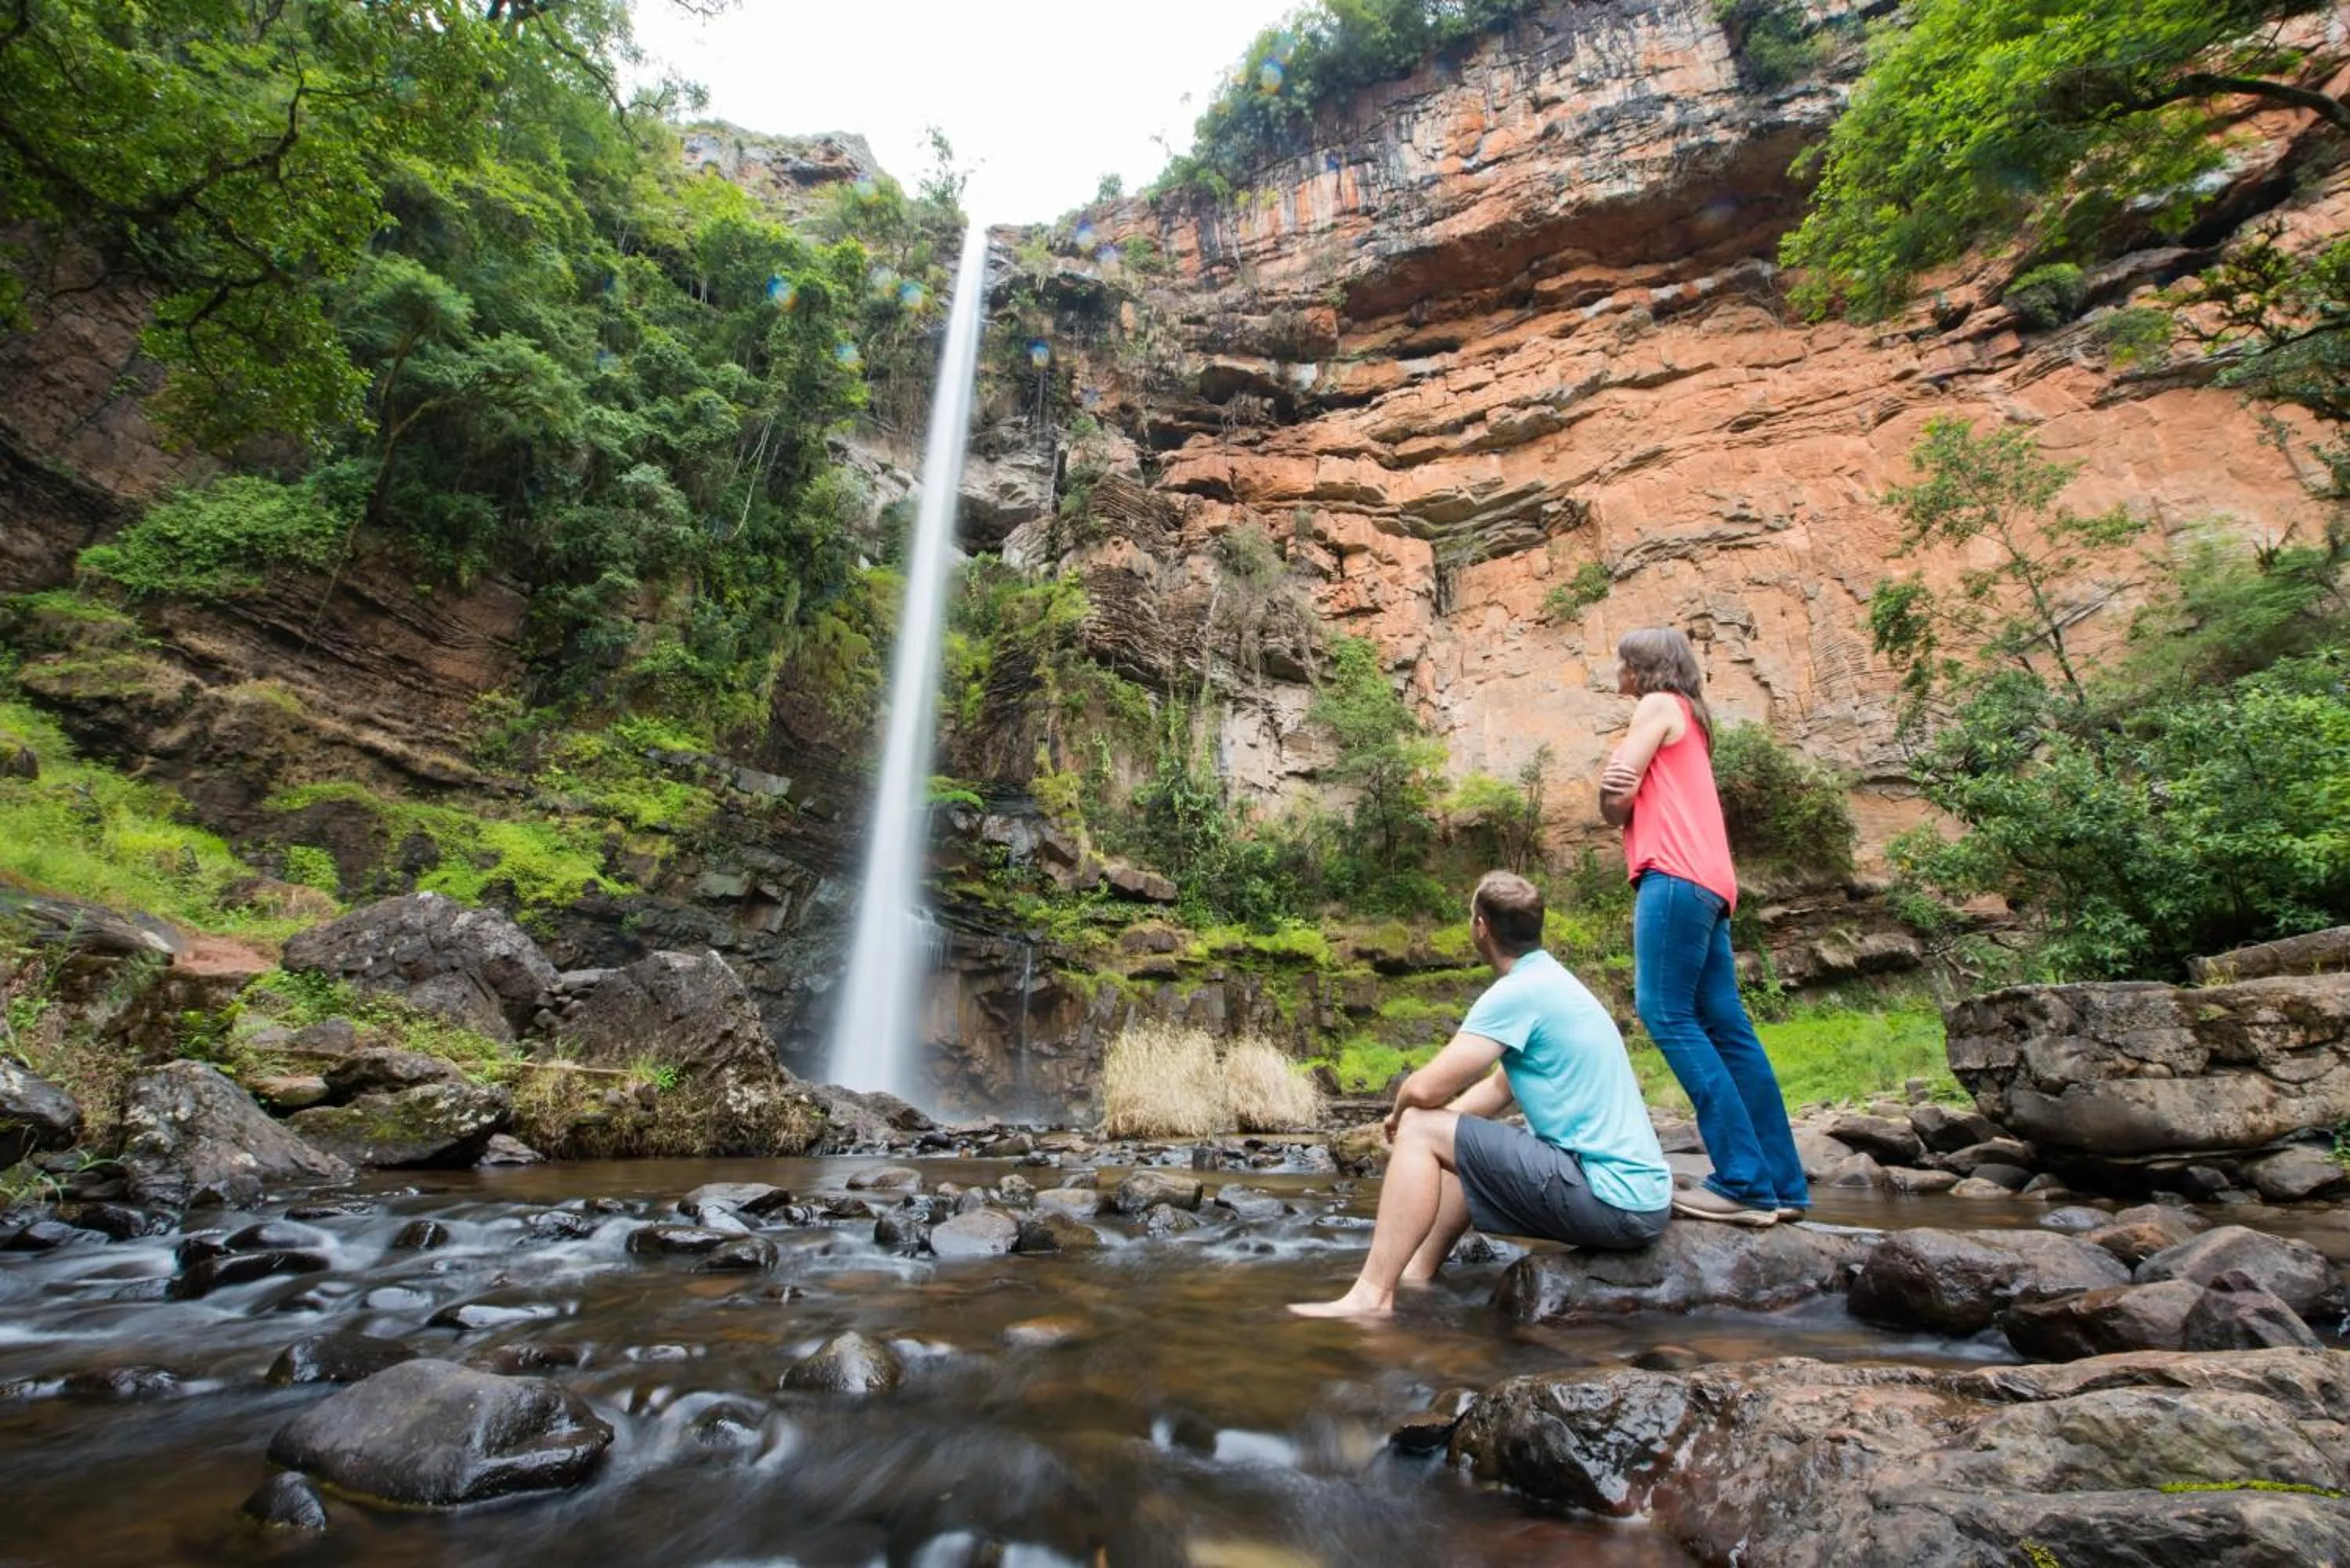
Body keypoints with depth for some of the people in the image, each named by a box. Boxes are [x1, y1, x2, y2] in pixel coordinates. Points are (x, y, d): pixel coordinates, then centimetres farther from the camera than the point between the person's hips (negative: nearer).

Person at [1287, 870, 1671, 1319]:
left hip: (1612, 1199, -10)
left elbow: (1425, 1089, -20)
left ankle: (1371, 1295, -4)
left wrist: (1400, 1113, 3)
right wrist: (1415, 1116, 9)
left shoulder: (1518, 992, -16)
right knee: (1461, 1147, 24)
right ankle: (1418, 1272, 27)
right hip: (1641, 1196, 10)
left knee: (1420, 1131, -8)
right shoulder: (1550, 981, 14)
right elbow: (1499, 1089, 20)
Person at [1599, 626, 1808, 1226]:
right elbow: (1621, 799, 16)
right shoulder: (1687, 718, 29)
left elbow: (1614, 803, -6)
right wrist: (1615, 785, -3)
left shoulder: (1659, 704, 2)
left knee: (1666, 1012, -13)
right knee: (1726, 1026, 5)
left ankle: (1745, 1181, -16)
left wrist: (1614, 794, 13)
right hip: (1705, 881, 9)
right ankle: (1781, 1184, 6)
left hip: (1677, 875, -9)